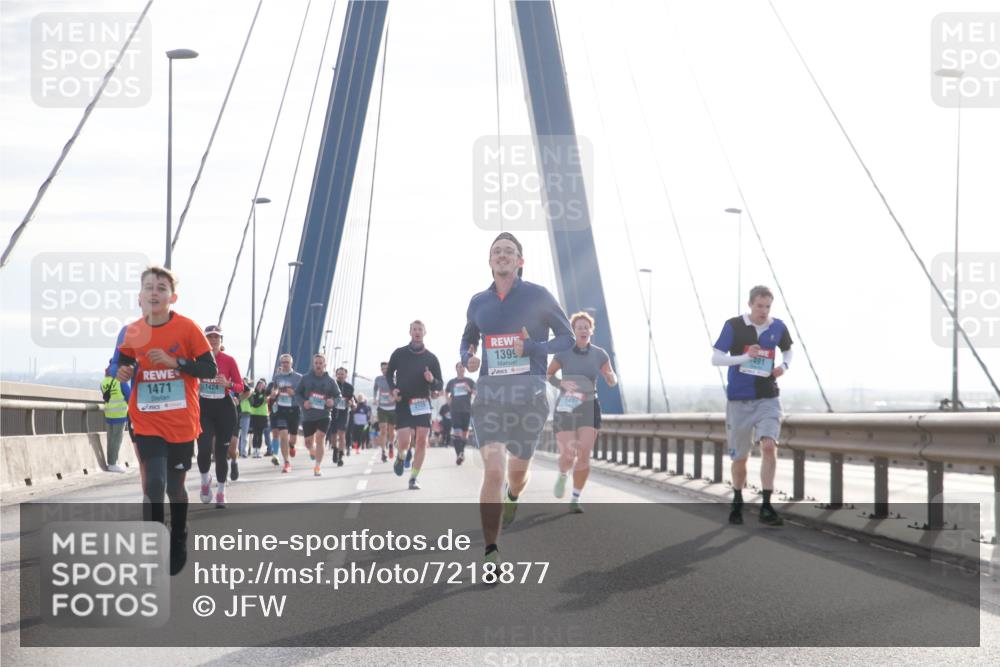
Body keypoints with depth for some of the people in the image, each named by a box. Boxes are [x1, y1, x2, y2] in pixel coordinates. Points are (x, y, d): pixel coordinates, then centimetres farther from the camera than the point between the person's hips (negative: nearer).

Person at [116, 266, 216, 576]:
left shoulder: (187, 328, -10)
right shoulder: (133, 332, -1)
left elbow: (209, 369, -10)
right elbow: (124, 365, 17)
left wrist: (174, 361, -22)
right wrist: (124, 373, -6)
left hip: (181, 424, -1)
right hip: (147, 424, 1)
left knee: (175, 485, 14)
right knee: (153, 484, -13)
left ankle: (178, 545, 38)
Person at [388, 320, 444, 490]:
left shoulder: (431, 358, 5)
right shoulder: (399, 353, 4)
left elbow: (440, 383, 8)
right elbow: (389, 373, 14)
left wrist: (432, 381, -15)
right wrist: (393, 389, -5)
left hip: (422, 404, 1)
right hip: (403, 403, -1)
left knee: (421, 441, -7)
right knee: (404, 442, -10)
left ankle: (414, 478, 2)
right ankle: (400, 456, 27)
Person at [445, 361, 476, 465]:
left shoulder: (470, 381, 5)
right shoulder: (452, 382, 8)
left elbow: (476, 393, 0)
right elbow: (446, 392, 24)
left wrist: (469, 390, -18)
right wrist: (448, 400, 6)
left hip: (467, 410, 1)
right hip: (455, 410, -1)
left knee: (465, 432, 9)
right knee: (456, 431, -15)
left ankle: (462, 450, 28)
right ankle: (459, 454, -20)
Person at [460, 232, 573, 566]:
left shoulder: (538, 296, 1)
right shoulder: (478, 302, 11)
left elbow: (567, 338, 4)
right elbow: (468, 339, 26)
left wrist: (534, 348, -13)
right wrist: (467, 358, 3)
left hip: (528, 394, -1)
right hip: (489, 392, 1)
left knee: (517, 472, 10)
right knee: (493, 471, -15)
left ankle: (512, 498, 50)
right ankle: (491, 553, -13)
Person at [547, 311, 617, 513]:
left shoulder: (600, 354, -1)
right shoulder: (563, 352, -6)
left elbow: (612, 381, 8)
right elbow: (547, 374, 4)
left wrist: (610, 376, -18)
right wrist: (562, 383, -17)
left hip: (589, 408, 1)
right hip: (565, 408, -1)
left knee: (584, 456, -13)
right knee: (568, 456, -10)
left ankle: (575, 500, 2)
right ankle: (562, 475, 27)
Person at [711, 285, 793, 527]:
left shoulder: (778, 327, 3)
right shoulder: (733, 325, -6)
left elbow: (788, 350, 22)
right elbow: (716, 358, -8)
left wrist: (784, 366, 0)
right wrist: (745, 357, -21)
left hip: (768, 398, 1)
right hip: (738, 399, -1)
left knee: (769, 446, -19)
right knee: (739, 457, 7)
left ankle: (766, 507, -16)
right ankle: (737, 502, 32)